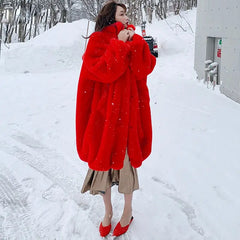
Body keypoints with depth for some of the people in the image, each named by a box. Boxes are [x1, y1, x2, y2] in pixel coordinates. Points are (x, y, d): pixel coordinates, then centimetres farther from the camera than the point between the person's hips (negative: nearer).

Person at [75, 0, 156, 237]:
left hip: (128, 110, 2)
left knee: (126, 158, 8)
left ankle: (128, 210, 29)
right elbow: (103, 71, -18)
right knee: (104, 158, 8)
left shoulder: (134, 40, 8)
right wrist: (118, 45, -17)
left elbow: (145, 69, -7)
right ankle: (107, 211, 29)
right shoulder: (97, 41, -1)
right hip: (104, 111, -1)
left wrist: (135, 42, -13)